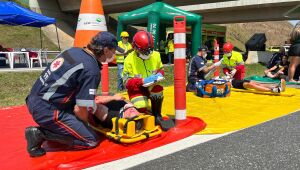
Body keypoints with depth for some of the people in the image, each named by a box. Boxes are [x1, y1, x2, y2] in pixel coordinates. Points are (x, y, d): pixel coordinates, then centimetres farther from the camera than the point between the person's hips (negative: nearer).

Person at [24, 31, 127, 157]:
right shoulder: (92, 70, -18)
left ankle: (47, 128, 11)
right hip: (47, 110, -9)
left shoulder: (74, 50, 7)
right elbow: (80, 110, -19)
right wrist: (85, 125, 5)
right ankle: (41, 134, -6)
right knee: (91, 140, -2)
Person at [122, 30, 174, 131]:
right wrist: (143, 81, -32)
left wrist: (160, 74, -16)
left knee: (158, 88, -32)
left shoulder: (156, 55, -7)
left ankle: (157, 117, -11)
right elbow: (127, 82, -17)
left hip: (151, 86, 3)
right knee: (141, 107, -28)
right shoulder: (129, 60, -18)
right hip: (137, 88, -3)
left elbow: (161, 69, 10)